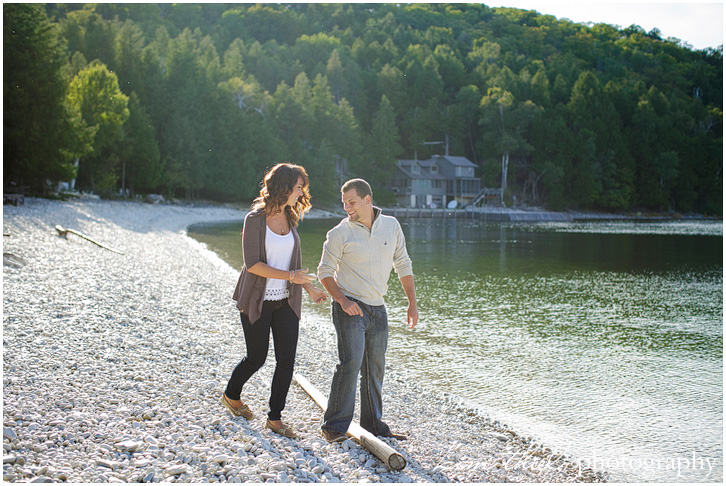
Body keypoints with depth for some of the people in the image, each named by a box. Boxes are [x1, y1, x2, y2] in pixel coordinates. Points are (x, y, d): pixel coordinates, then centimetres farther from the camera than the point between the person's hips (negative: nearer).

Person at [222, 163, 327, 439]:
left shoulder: (289, 219, 7)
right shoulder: (255, 219, -11)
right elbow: (252, 264, -18)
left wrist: (310, 289, 17)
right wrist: (290, 276, -23)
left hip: (286, 302, 5)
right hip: (257, 301, -5)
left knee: (286, 360, 0)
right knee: (257, 357, 5)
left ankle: (275, 418, 12)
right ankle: (231, 396, 34)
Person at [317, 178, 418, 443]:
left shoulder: (391, 225, 5)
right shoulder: (339, 234, -7)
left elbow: (403, 264, 13)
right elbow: (325, 271, -2)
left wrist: (412, 302, 10)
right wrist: (343, 300, -16)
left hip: (378, 309, 5)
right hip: (350, 307, -5)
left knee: (375, 368, 10)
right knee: (350, 363, -15)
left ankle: (373, 424, 21)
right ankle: (334, 426, -8)